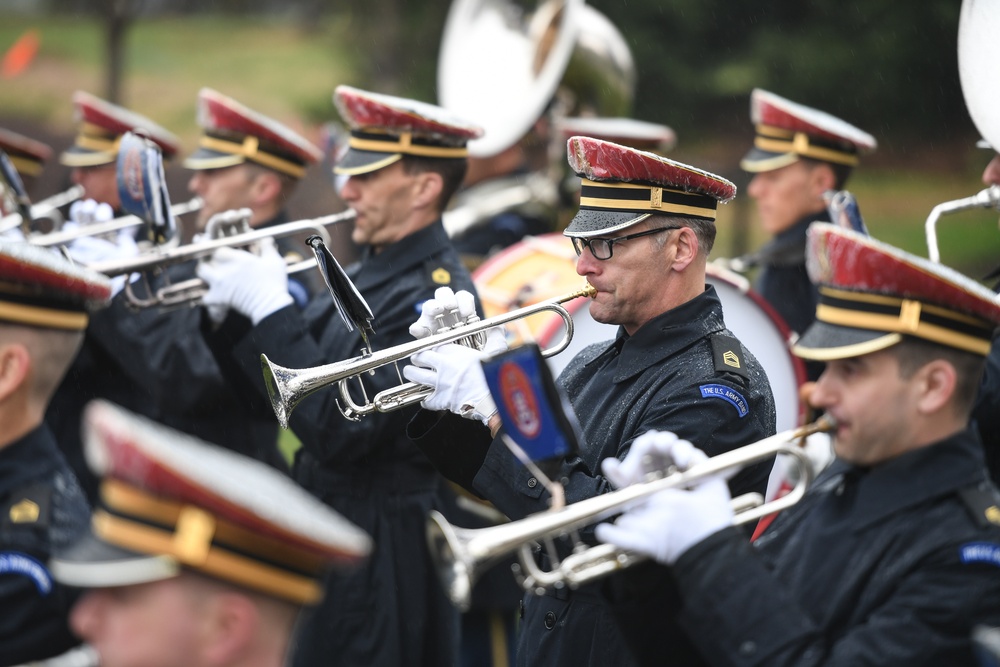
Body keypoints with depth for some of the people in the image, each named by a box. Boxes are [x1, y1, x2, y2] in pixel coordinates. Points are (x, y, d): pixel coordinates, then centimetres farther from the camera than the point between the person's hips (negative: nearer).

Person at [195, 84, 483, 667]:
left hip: (378, 558, -9)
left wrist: (271, 310, -23)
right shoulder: (370, 274, 11)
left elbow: (340, 431, -26)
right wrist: (229, 308, -1)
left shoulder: (433, 296, -20)